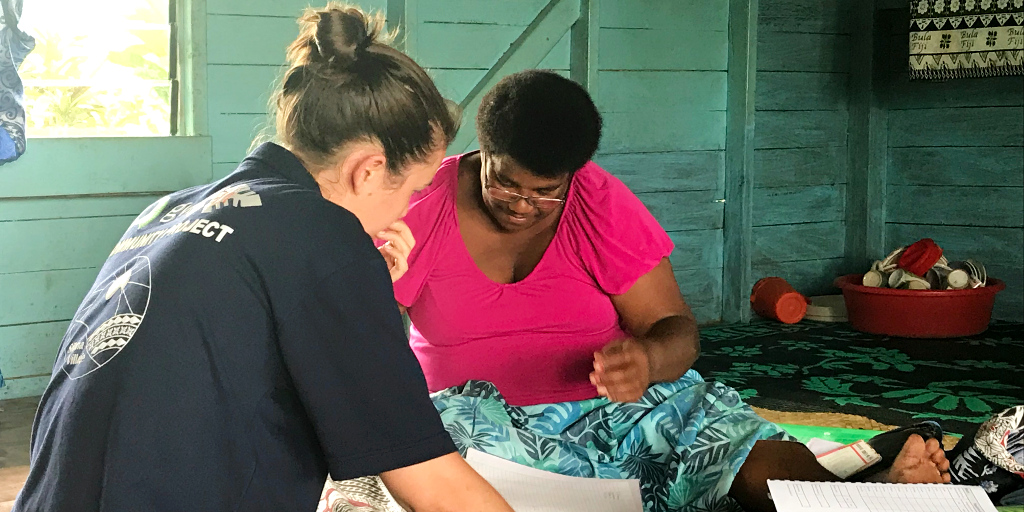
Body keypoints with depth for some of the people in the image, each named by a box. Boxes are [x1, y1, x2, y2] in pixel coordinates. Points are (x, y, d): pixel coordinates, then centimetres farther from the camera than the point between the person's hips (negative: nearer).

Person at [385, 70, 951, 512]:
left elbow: (676, 331, -7)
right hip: (489, 415, -1)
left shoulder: (603, 204, -3)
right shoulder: (427, 206, -5)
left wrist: (649, 359, -32)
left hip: (615, 403, 1)